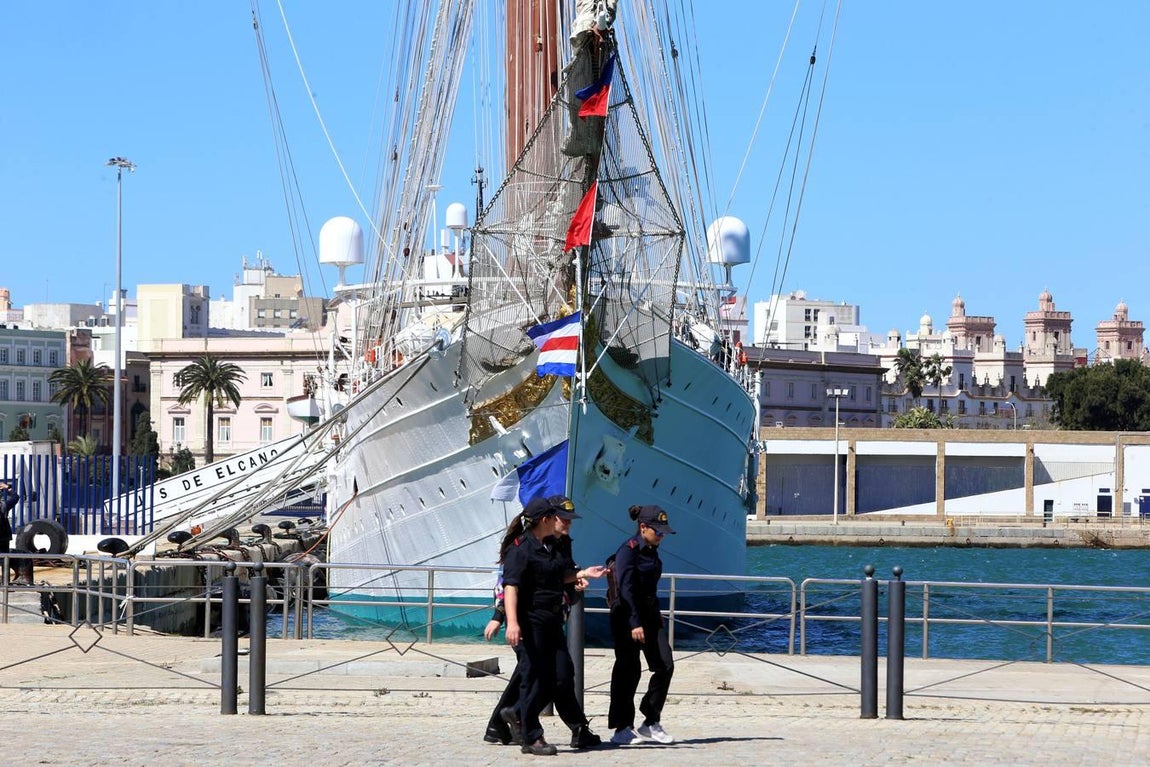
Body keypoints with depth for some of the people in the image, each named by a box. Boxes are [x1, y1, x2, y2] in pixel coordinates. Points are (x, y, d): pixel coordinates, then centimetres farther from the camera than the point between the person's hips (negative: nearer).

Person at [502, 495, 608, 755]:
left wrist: (582, 573, 8)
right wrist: (512, 622, -33)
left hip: (552, 622, 8)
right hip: (529, 623, -8)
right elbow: (511, 585, -23)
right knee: (534, 678, -3)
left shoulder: (554, 546, 12)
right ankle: (532, 738, 5)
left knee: (563, 676, 8)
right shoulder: (520, 548, -15)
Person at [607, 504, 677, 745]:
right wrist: (635, 624, -23)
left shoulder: (651, 551, 13)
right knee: (628, 671, -4)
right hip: (627, 616, -8)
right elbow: (626, 589, -18)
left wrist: (657, 618, 20)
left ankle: (651, 723, 6)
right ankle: (622, 728, 4)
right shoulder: (628, 550, -12)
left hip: (649, 614, 8)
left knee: (665, 665, -2)